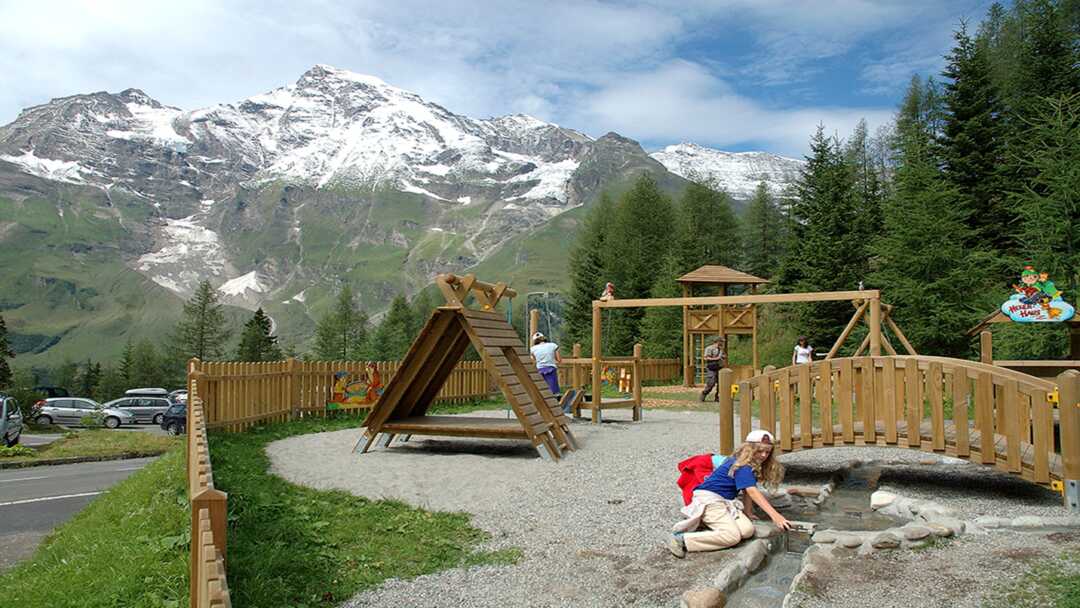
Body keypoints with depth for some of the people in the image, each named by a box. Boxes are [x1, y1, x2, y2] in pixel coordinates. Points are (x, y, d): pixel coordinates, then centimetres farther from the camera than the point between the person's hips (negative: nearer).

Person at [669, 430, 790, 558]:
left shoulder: (752, 465, 12)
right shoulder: (741, 466, -18)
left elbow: (747, 491, 14)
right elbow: (752, 492, -28)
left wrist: (748, 512, 7)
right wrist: (775, 516, -34)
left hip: (724, 501, 9)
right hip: (708, 498, -9)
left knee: (747, 531, -13)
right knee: (732, 536, -27)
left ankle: (702, 523, 0)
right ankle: (681, 539, -24)